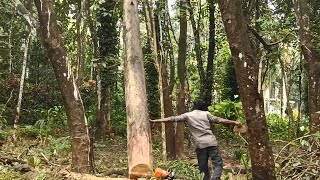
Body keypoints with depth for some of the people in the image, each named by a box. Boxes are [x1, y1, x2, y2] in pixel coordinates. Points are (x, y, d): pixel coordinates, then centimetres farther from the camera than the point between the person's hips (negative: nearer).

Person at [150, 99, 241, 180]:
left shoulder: (188, 115, 10)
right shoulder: (206, 113, 12)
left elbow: (172, 119, 7)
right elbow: (219, 120, 14)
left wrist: (154, 121, 11)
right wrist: (234, 122, 24)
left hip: (200, 144, 0)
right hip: (211, 142, 0)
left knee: (203, 168, 10)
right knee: (218, 164, 1)